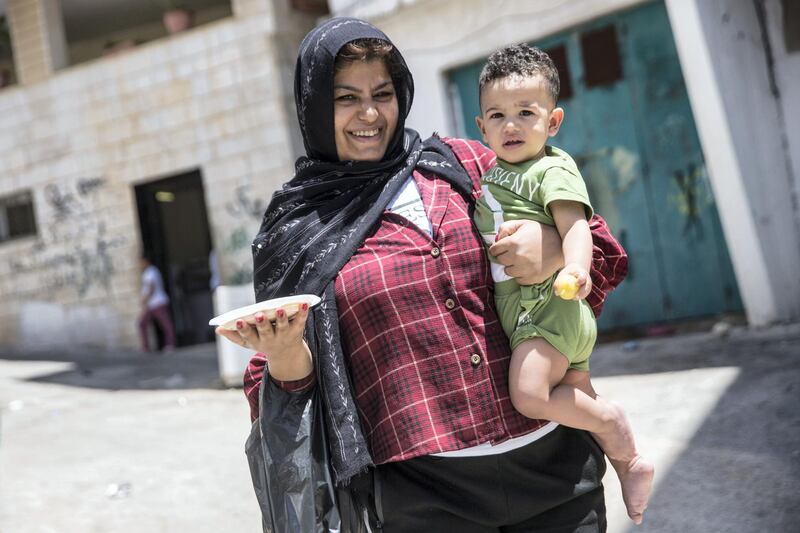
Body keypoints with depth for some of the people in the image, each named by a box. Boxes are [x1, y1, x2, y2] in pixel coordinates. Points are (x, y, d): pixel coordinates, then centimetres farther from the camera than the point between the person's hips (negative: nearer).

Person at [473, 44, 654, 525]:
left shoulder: (553, 169, -8)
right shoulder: (492, 172, 17)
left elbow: (575, 224, -23)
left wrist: (575, 269, -39)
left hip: (549, 301, -9)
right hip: (516, 305, 9)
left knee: (529, 394, -24)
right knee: (576, 401, 11)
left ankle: (616, 427, -4)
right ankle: (627, 463, 22)